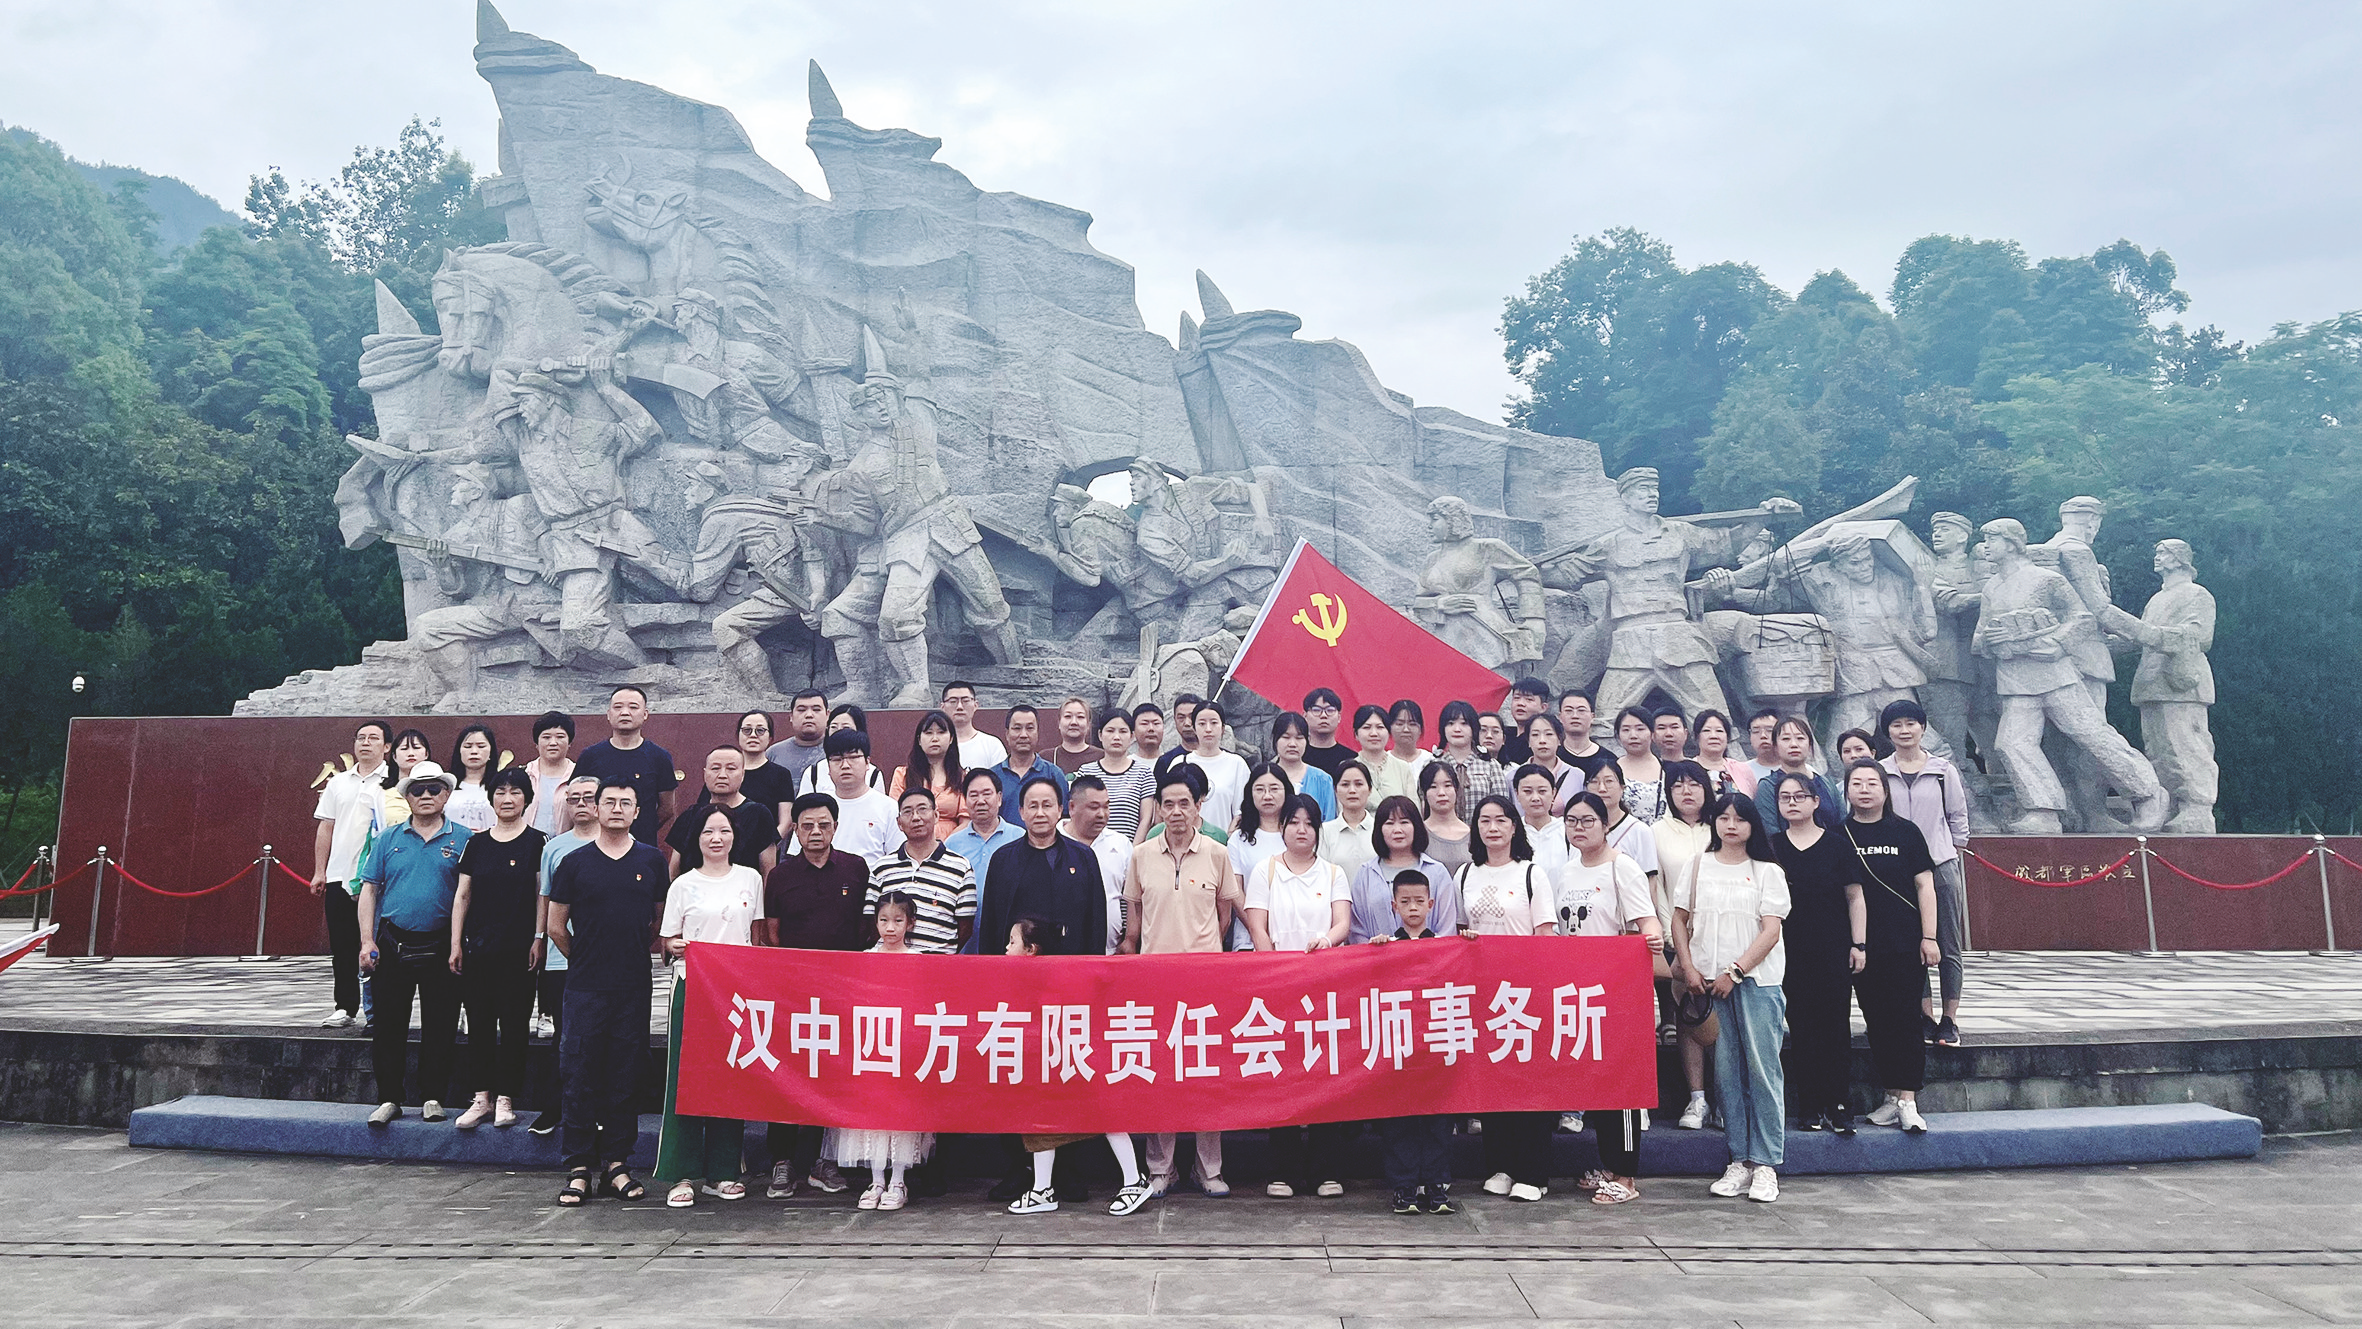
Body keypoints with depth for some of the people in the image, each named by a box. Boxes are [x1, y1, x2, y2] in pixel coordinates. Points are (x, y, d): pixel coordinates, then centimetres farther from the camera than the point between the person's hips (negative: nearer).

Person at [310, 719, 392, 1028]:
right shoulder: (338, 783, 14)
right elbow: (326, 828, 16)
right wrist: (319, 872, 11)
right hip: (339, 875, 4)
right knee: (342, 947, 7)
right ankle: (345, 1008, 14)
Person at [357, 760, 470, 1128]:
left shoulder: (462, 840, 2)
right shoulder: (389, 839, 8)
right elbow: (369, 891, 7)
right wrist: (367, 942, -2)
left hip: (440, 947, -1)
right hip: (393, 944, 2)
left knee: (439, 1027, 4)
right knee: (388, 1025, 5)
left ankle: (432, 1098, 15)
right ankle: (388, 1099, 15)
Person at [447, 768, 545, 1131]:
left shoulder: (537, 842, 0)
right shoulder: (476, 843, 9)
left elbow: (542, 896, -1)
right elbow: (462, 896, 11)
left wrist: (538, 941, -7)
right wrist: (456, 943, 6)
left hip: (518, 949, -3)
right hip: (478, 947, 3)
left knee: (513, 1023, 1)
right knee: (478, 1022, 6)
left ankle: (505, 1098, 9)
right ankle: (482, 1097, 15)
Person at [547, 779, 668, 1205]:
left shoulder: (652, 861, 6)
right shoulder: (575, 862, 3)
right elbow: (556, 926, 9)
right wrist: (585, 961, 13)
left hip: (634, 988, 1)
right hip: (585, 989, -1)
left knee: (625, 1077, 6)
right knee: (578, 1077, 0)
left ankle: (616, 1163, 15)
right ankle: (579, 1167, 8)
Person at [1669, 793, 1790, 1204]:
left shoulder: (1768, 872, 4)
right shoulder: (1698, 866, 11)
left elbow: (1771, 931, -3)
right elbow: (1680, 918, 13)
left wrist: (1734, 972, -11)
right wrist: (1688, 968, 0)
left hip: (1757, 980, -2)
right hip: (1709, 981, 2)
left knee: (1762, 1067, -5)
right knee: (1726, 1070, 4)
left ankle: (1766, 1163, 2)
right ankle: (1739, 1161, 12)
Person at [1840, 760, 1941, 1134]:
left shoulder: (1905, 832, 2)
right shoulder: (1839, 836, 4)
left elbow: (1924, 884, 2)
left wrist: (1929, 936, -4)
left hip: (1906, 945, -2)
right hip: (1862, 947, 2)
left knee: (1906, 1020, -4)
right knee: (1876, 1022, 6)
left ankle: (1908, 1102, -2)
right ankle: (1892, 1097, 15)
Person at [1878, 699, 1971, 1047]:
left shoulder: (1943, 769, 4)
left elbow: (1958, 816, 10)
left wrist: (1955, 854, 6)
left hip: (1941, 865, 0)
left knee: (1948, 946, 3)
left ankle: (1950, 1020, 10)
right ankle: (1926, 1017, 11)